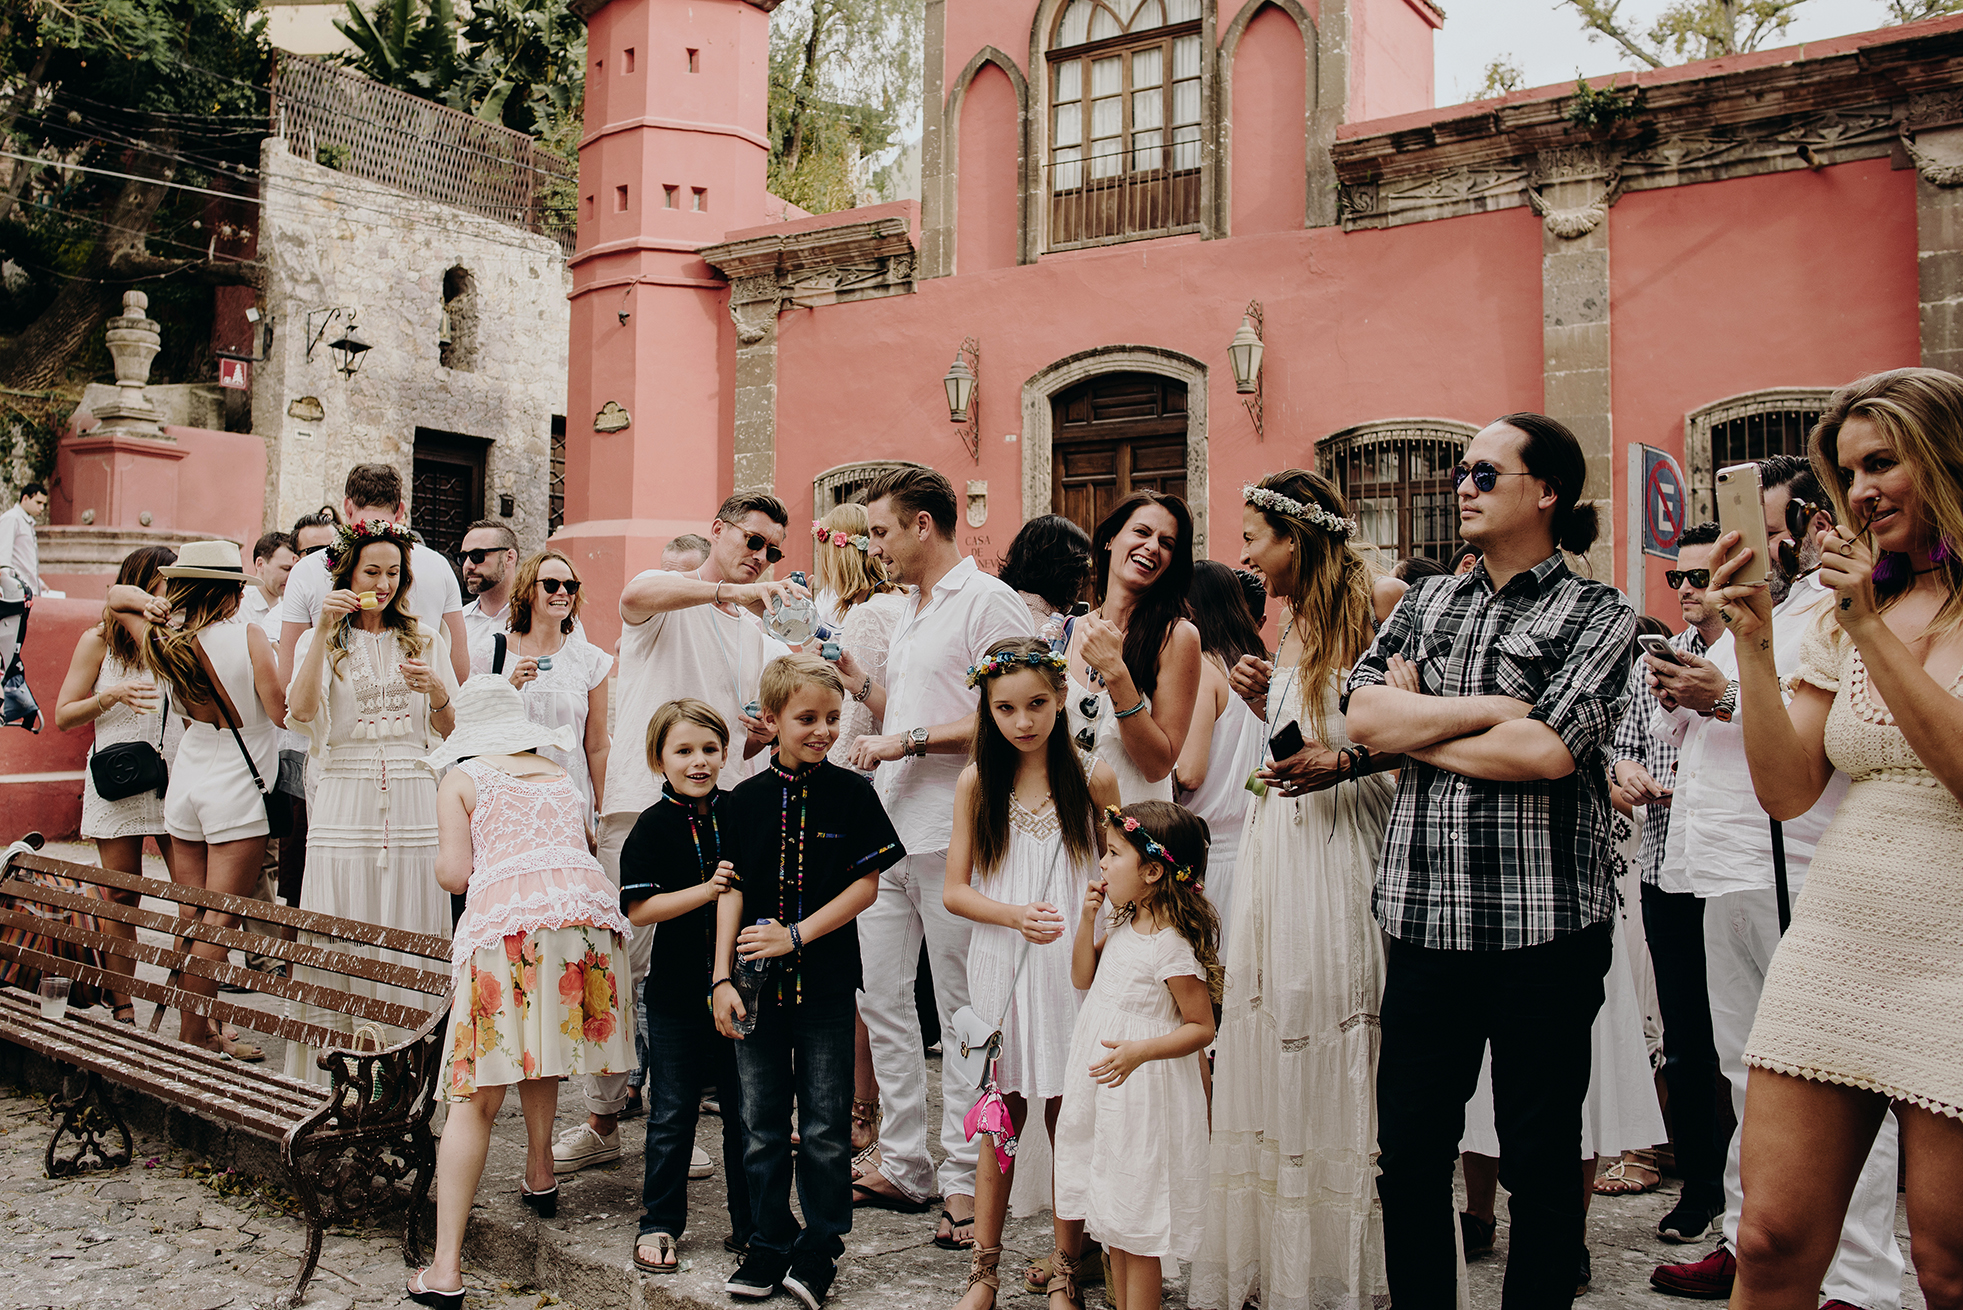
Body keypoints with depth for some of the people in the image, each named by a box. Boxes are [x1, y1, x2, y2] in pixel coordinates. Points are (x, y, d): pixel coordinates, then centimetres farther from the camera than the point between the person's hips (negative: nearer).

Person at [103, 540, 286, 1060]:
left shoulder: (164, 638, 3)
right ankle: (195, 1035, 1)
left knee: (193, 919, 12)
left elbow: (116, 596, 23)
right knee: (218, 922, -2)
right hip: (235, 789, -6)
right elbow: (283, 711, -16)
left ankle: (199, 1029, 20)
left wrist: (146, 603, 3)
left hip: (184, 786, 6)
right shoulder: (246, 636, -14)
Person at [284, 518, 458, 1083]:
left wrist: (437, 690, -8)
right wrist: (325, 630, -12)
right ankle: (328, 1082, 6)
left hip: (413, 804, 1)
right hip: (345, 804, -1)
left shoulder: (425, 639, 14)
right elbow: (300, 710, -9)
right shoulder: (321, 639, 10)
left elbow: (450, 730, 12)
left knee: (408, 952, 0)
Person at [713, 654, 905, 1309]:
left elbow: (866, 885, -6)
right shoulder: (746, 800, 2)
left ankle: (820, 1248, 20)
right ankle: (771, 1244, 26)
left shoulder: (850, 794, -3)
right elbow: (733, 891, 3)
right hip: (759, 982, 2)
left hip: (826, 982, -2)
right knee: (761, 1125, 11)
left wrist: (795, 935, -13)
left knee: (824, 1125, 5)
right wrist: (722, 978, -3)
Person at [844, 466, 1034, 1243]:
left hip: (952, 836, -9)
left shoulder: (987, 602, -8)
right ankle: (903, 1166, 22)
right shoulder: (910, 616, 21)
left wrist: (911, 739, -17)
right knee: (882, 1001, 12)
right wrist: (857, 682, 15)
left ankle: (965, 1181, 8)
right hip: (891, 830, 9)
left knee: (962, 1012, -1)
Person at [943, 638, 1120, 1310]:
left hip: (1073, 967, -1)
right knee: (1003, 1115, 8)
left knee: (1068, 1115, 6)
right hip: (1002, 968, 1)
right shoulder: (977, 783, -1)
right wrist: (1016, 915, -16)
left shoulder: (1092, 778, -4)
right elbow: (956, 891, 0)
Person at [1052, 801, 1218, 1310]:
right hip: (1106, 1094, 9)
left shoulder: (1171, 945, -20)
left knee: (1137, 1228, 2)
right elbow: (1083, 978, 17)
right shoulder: (1124, 927, 5)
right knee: (1113, 1221, 17)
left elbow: (1201, 1027, -17)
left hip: (1144, 1095, -9)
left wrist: (1141, 1052, -28)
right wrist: (1088, 919, 3)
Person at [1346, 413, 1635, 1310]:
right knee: (1408, 1153, 9)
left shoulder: (1598, 615, 1)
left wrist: (1416, 728, -5)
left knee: (1539, 1161, 9)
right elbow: (1363, 716, -1)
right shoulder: (1426, 603, 14)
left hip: (1546, 926, -4)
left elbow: (1550, 749, -15)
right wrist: (1489, 708, -9)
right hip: (1425, 918, 4)